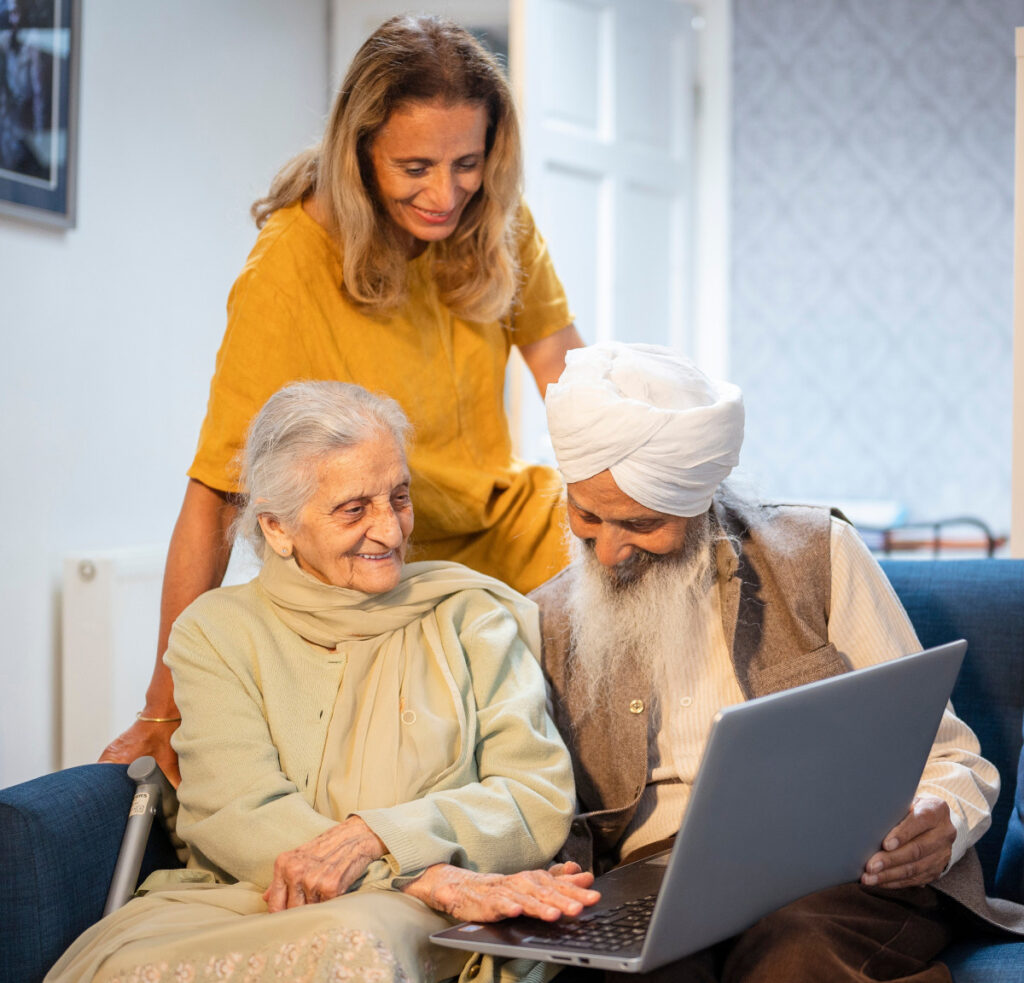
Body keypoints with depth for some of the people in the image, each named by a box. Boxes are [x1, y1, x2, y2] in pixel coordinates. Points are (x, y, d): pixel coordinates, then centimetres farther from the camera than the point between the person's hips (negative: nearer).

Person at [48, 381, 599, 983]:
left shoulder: (471, 615, 13)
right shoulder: (218, 631, 11)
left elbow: (541, 800, 2)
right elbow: (235, 814, -5)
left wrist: (373, 835, -16)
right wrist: (429, 877, -20)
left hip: (411, 916, -3)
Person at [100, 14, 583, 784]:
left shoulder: (496, 225, -8)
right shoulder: (289, 270, -25)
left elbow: (568, 374, 2)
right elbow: (215, 495, -26)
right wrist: (166, 705, -27)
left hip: (508, 527, 6)